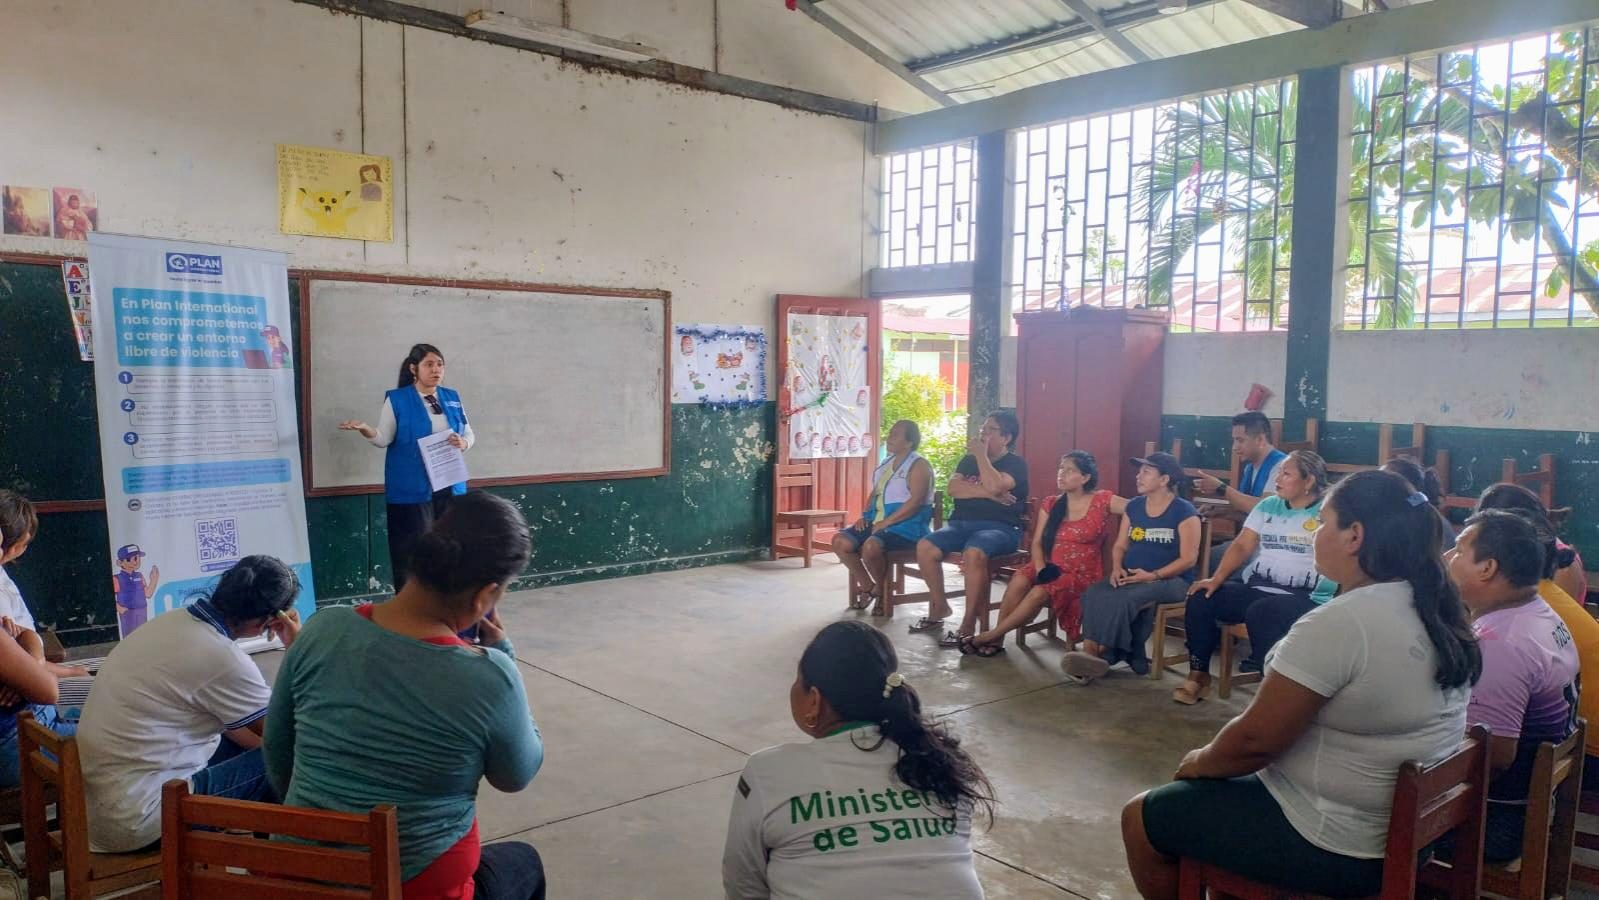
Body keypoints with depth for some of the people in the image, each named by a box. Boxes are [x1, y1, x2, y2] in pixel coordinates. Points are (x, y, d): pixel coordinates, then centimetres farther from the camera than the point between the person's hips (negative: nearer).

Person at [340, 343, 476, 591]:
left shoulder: (452, 398, 9)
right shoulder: (397, 399, -2)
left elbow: (470, 434, 13)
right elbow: (384, 439, -4)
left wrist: (463, 443, -9)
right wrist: (366, 430, -23)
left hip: (450, 486, 5)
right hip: (412, 490, -4)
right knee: (413, 553, -3)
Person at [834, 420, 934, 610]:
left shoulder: (919, 465, -8)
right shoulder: (886, 463, 18)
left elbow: (916, 501, -19)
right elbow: (874, 493, 24)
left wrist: (886, 522, -21)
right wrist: (865, 516, 5)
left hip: (906, 526, -8)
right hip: (878, 523, 9)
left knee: (871, 546, -35)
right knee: (840, 541, -9)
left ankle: (882, 590, -7)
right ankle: (868, 587, 5)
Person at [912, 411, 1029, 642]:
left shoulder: (1015, 464, 2)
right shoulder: (969, 460, 20)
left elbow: (994, 485, -19)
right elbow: (953, 488, 1)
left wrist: (981, 455, -7)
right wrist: (988, 493, -10)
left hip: (999, 528, -6)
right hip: (961, 524, 6)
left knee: (973, 553, -37)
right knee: (925, 547, -20)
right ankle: (939, 607, -1)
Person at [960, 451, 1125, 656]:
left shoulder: (1102, 501, -3)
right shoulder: (1050, 504, 8)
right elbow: (1037, 543, 4)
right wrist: (1041, 569, -13)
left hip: (1082, 575, -4)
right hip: (1052, 569, 4)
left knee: (1040, 592, -31)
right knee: (1020, 580, -29)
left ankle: (990, 636, -21)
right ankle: (997, 639, -21)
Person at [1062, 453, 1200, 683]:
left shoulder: (1184, 512, -5)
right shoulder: (1134, 506, 14)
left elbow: (1188, 559, -10)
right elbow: (1120, 546, 16)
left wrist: (1153, 575, -20)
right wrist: (1117, 568, -5)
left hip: (1171, 580, -6)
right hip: (1131, 577, 6)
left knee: (1123, 599, -34)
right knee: (1093, 594, -24)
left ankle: (1098, 654, -25)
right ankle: (1090, 653, -30)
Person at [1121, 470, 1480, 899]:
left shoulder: (1338, 623, -27)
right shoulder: (1434, 610, 1)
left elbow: (1254, 740, -22)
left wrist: (1199, 761, -1)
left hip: (1335, 845, -9)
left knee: (1141, 818, 6)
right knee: (1218, 787, 27)